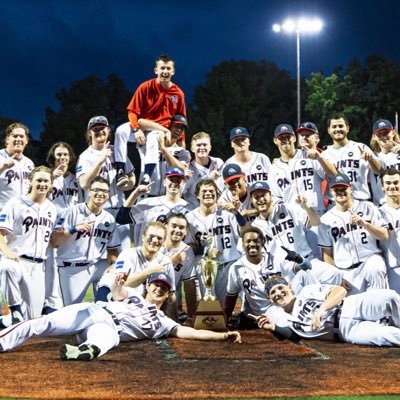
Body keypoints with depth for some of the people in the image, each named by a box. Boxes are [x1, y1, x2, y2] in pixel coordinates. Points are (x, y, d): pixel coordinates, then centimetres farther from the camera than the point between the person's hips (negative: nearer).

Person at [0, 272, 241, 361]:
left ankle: (89, 350, -73)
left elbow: (191, 332, 15)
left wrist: (223, 336, 2)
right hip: (93, 311, 3)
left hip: (109, 330, -3)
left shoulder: (162, 322, 26)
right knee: (44, 325, -19)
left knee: (107, 338, -42)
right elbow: (118, 291, 8)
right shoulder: (132, 297, 30)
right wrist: (119, 282, -19)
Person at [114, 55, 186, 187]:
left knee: (151, 141, -35)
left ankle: (146, 177, -38)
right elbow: (132, 111, -6)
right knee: (121, 131, -30)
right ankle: (120, 171, -34)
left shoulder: (178, 94, 1)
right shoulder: (146, 87, -5)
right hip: (140, 127, 0)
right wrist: (136, 129, -21)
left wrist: (181, 141, 11)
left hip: (159, 131, 0)